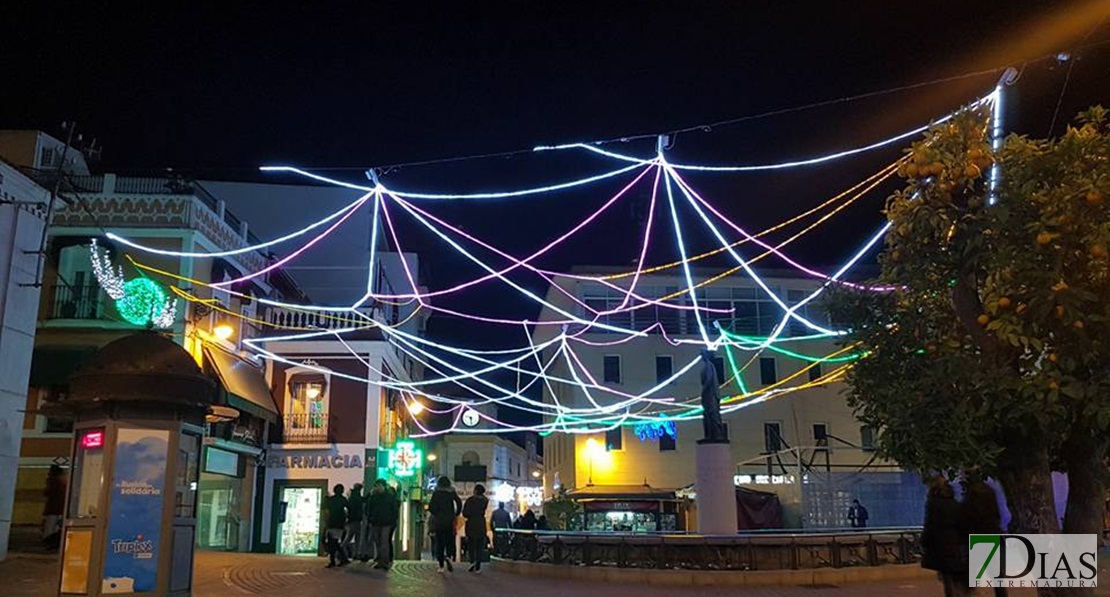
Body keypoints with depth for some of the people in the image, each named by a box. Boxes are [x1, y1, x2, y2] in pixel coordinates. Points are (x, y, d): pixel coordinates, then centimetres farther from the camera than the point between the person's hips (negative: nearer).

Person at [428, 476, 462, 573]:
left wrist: (435, 514, 7)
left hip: (438, 521, -1)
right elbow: (459, 503, -7)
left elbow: (431, 506, -9)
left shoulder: (436, 493, 0)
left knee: (439, 543, 5)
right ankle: (448, 556, -17)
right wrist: (456, 515, 2)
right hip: (450, 521, 1)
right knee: (450, 541, 12)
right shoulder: (452, 492, 3)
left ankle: (441, 566, 3)